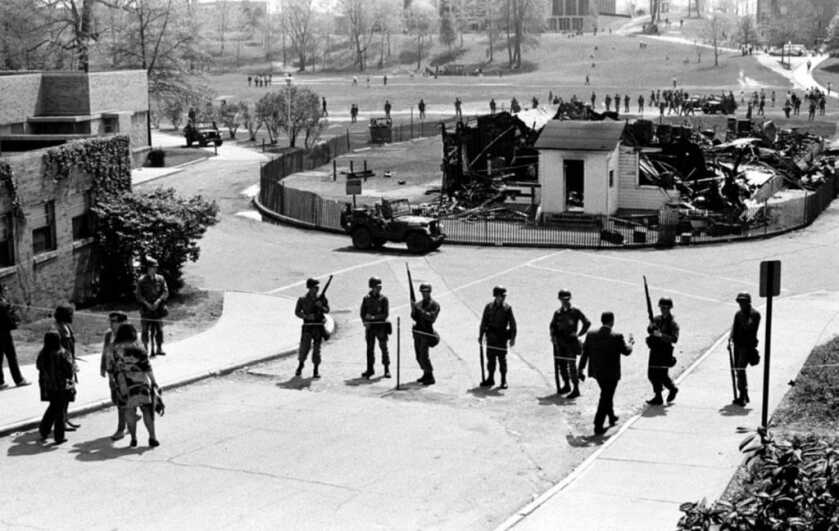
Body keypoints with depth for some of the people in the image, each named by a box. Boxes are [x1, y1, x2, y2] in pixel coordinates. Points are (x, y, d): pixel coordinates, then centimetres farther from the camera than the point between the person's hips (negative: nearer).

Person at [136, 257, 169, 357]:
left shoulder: (160, 279, 5)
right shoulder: (141, 280, -1)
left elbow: (165, 292, 1)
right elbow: (138, 295, -2)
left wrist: (158, 301, -14)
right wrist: (147, 303, -14)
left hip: (157, 308, 2)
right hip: (146, 308, -2)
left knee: (158, 329, 3)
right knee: (145, 329, -2)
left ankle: (159, 349, 9)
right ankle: (145, 349, 3)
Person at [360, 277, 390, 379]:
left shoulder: (383, 299, -2)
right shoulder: (366, 299, 4)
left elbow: (385, 314, -8)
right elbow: (362, 312, 6)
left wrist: (373, 317, -17)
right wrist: (365, 321, -10)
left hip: (381, 327, -2)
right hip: (370, 327, 2)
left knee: (383, 347, -2)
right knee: (370, 348, 7)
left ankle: (387, 369, 4)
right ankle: (370, 369, 15)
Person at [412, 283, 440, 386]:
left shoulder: (434, 305, -5)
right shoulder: (418, 303, 12)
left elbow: (432, 318, -19)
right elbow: (414, 318, 9)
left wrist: (420, 310, -24)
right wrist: (413, 310, -11)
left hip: (427, 332, -6)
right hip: (417, 331, 6)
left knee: (424, 356, -13)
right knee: (418, 357, 10)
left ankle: (430, 377, -6)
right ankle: (426, 374, 25)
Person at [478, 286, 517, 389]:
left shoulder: (507, 308, -3)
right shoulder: (489, 307, 3)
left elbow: (512, 324, -2)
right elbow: (483, 322, 9)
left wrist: (513, 338, -7)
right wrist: (480, 336, 8)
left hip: (502, 337, -2)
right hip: (491, 337, 2)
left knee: (502, 359, -1)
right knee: (490, 358, 8)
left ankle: (504, 381, 7)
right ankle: (490, 379, 19)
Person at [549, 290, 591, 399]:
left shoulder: (575, 312, -5)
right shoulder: (557, 313, 9)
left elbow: (587, 323, -8)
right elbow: (552, 325, 20)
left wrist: (579, 334, -8)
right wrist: (553, 336, 4)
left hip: (571, 342, -5)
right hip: (560, 342, 5)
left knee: (571, 365, -9)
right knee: (561, 365, 10)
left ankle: (576, 389, -4)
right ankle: (566, 385, 27)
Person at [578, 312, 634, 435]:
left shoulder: (591, 335, -5)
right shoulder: (616, 338, -18)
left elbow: (585, 353, 0)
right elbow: (626, 351, -5)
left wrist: (581, 370, 8)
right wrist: (631, 342, 16)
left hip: (596, 372, 5)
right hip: (610, 374, -5)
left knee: (607, 395, 26)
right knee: (605, 398, 4)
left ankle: (611, 417, 42)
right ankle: (598, 427, 4)